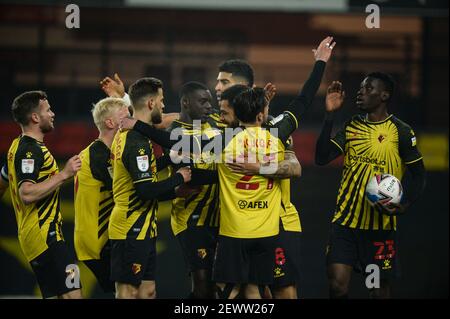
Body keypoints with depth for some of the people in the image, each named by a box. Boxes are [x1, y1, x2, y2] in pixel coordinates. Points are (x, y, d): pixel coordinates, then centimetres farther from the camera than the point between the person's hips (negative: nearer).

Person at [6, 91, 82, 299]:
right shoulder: (30, 150, -15)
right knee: (72, 294, -15)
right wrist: (64, 174, -23)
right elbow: (27, 193, -26)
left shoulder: (19, 147, 17)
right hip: (44, 235, -11)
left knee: (55, 295, 9)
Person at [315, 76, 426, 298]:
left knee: (380, 289, 3)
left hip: (381, 224, -3)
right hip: (345, 219, 3)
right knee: (337, 284, -8)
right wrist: (329, 115, -5)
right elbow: (321, 158, 0)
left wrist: (403, 205, -16)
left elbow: (419, 176, 1)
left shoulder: (401, 131, -4)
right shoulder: (351, 126, 9)